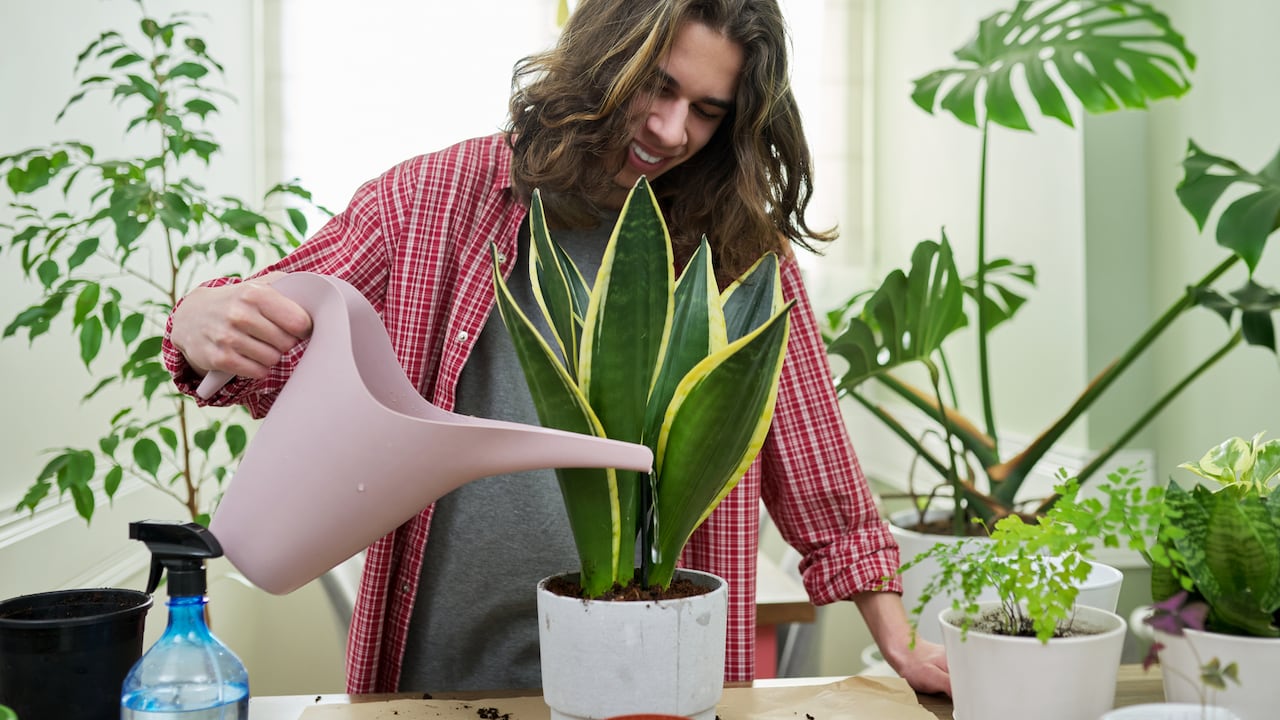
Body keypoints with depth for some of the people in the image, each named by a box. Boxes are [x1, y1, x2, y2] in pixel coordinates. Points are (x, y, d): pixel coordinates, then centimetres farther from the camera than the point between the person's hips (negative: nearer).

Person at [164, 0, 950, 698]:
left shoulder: (740, 246, -1)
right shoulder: (435, 200, -2)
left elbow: (811, 456, 3)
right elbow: (278, 356, 1)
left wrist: (899, 643, 0)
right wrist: (204, 326, -23)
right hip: (443, 673, 1)